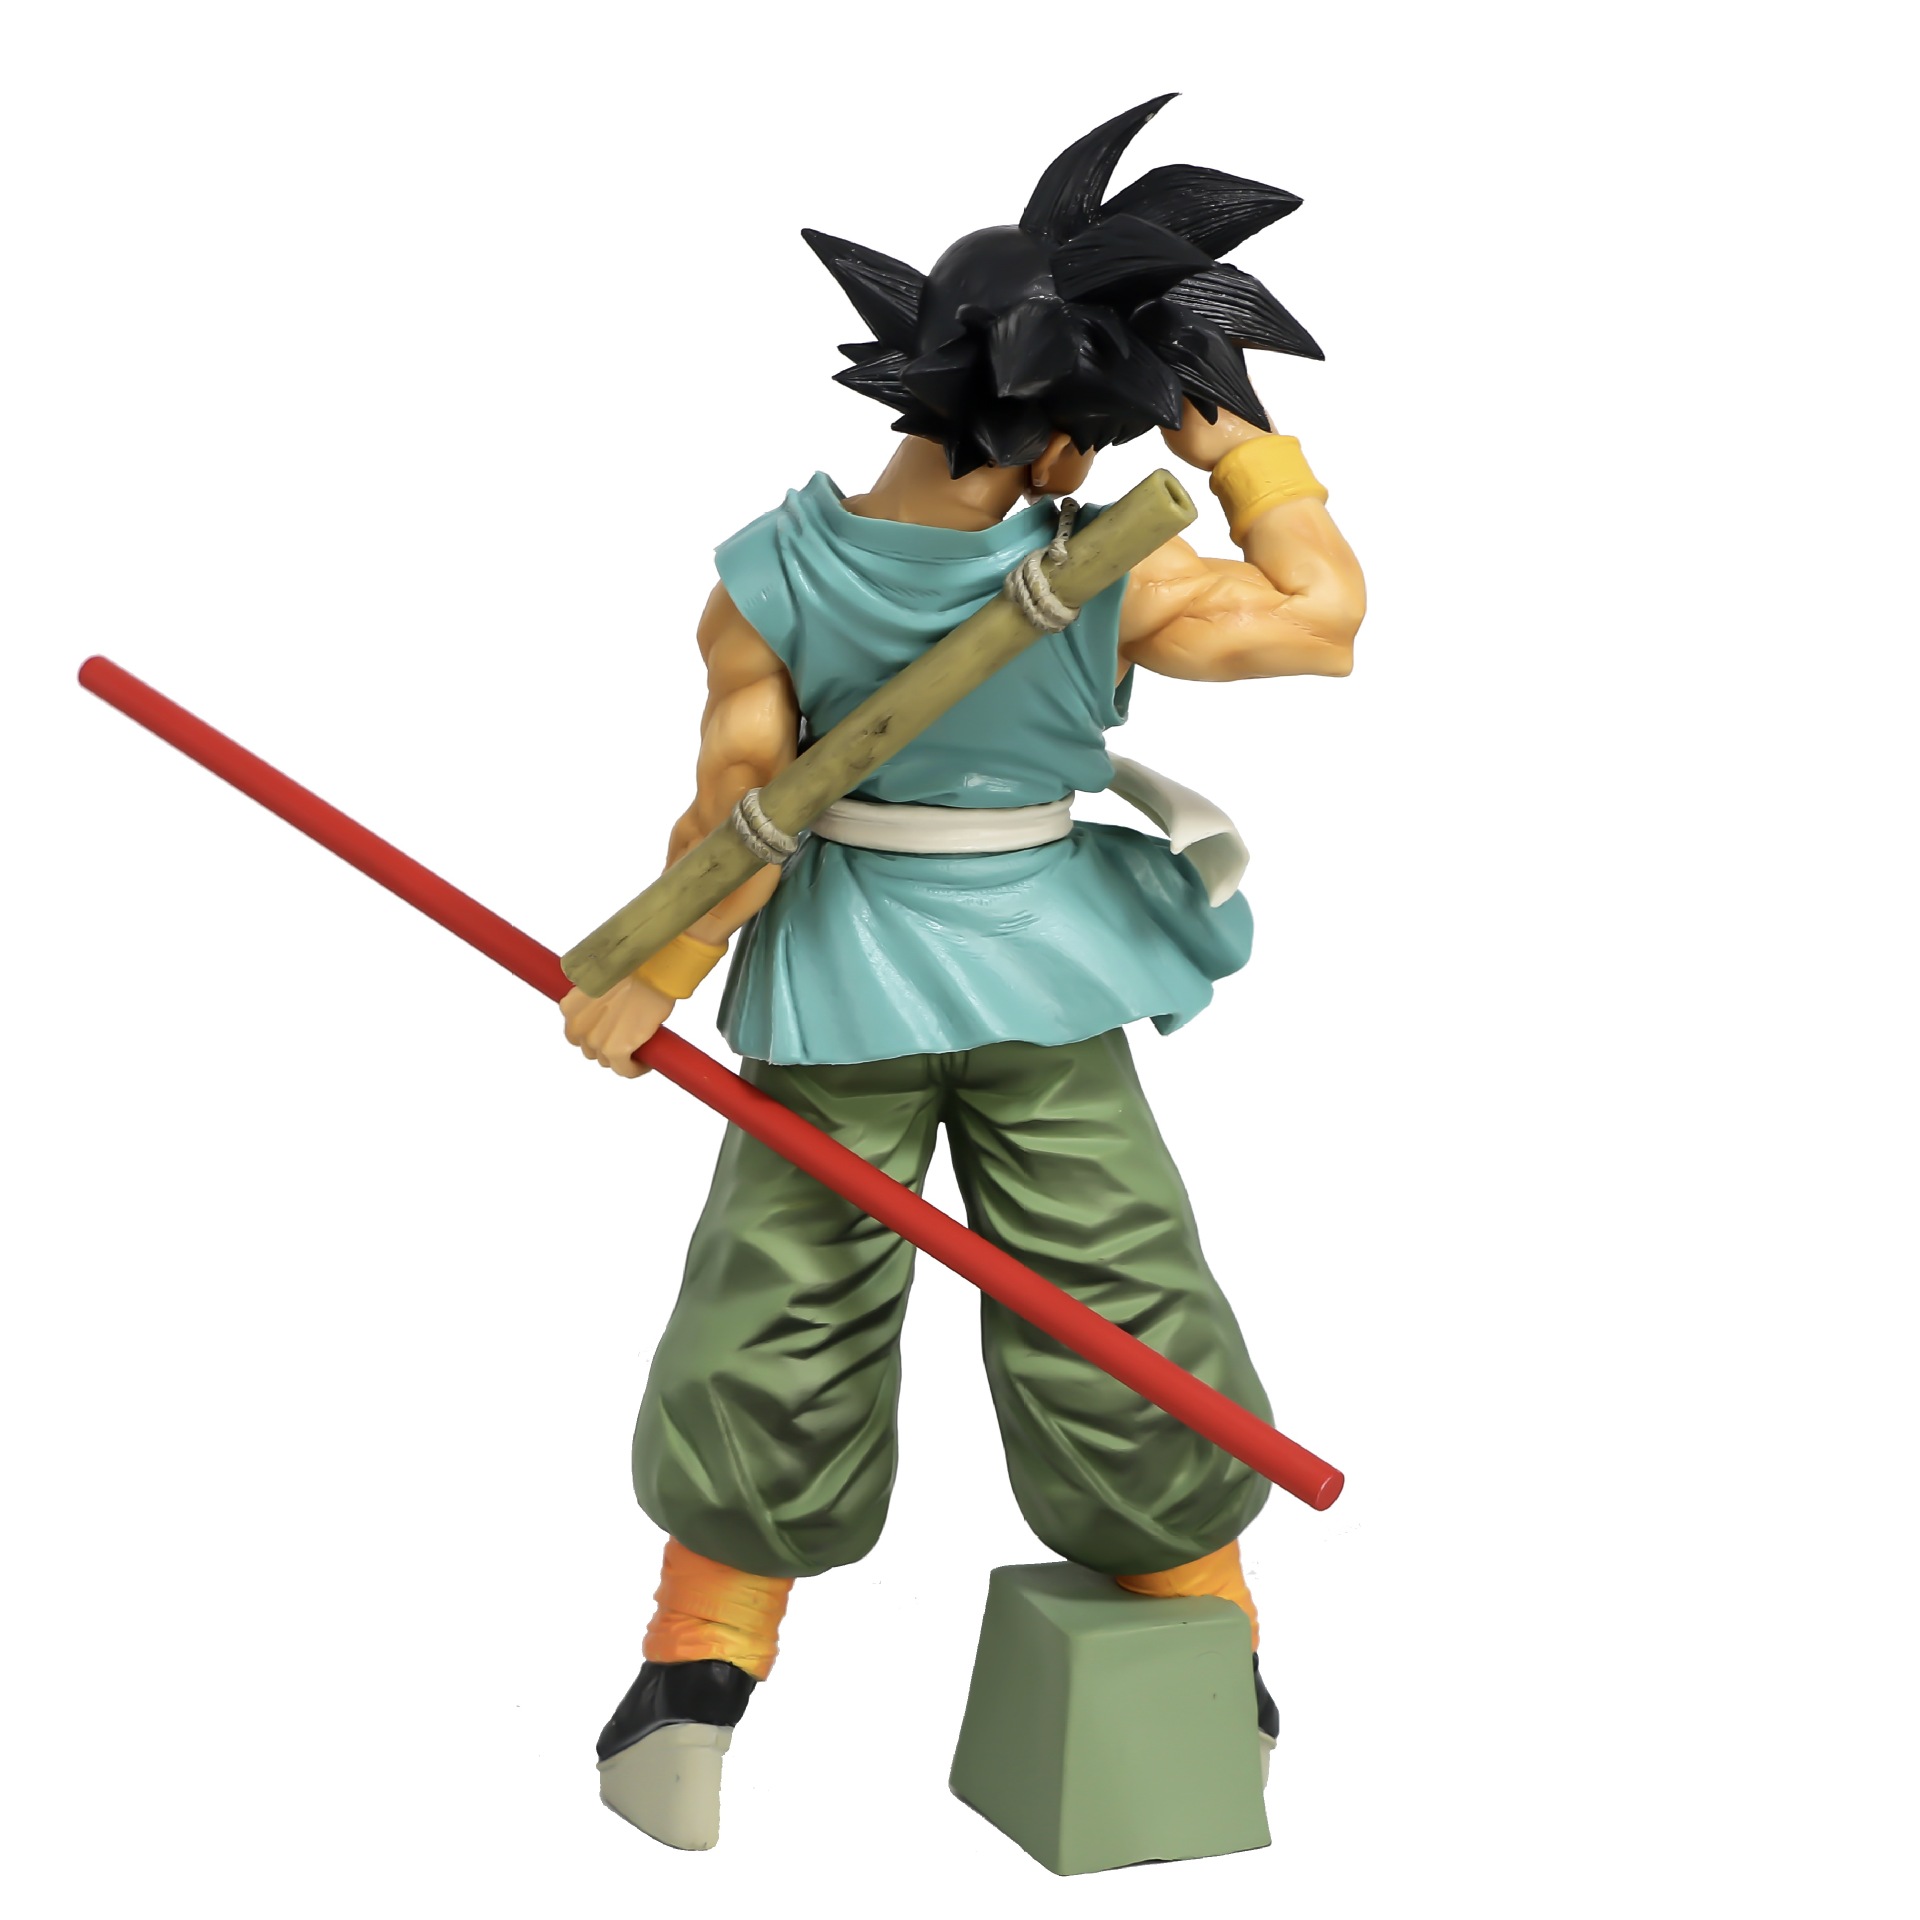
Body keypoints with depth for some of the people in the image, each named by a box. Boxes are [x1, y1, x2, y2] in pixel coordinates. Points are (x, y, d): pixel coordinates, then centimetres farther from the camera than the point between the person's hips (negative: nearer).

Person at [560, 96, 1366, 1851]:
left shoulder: (766, 582, -14)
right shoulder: (1110, 585, -16)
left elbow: (739, 822, -9)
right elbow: (1328, 616, -4)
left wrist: (649, 982, 5)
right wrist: (1240, 438, 2)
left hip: (837, 996, 1)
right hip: (1046, 992, 0)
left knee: (781, 1321, 12)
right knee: (1116, 1312, 13)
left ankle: (697, 1681, 17)